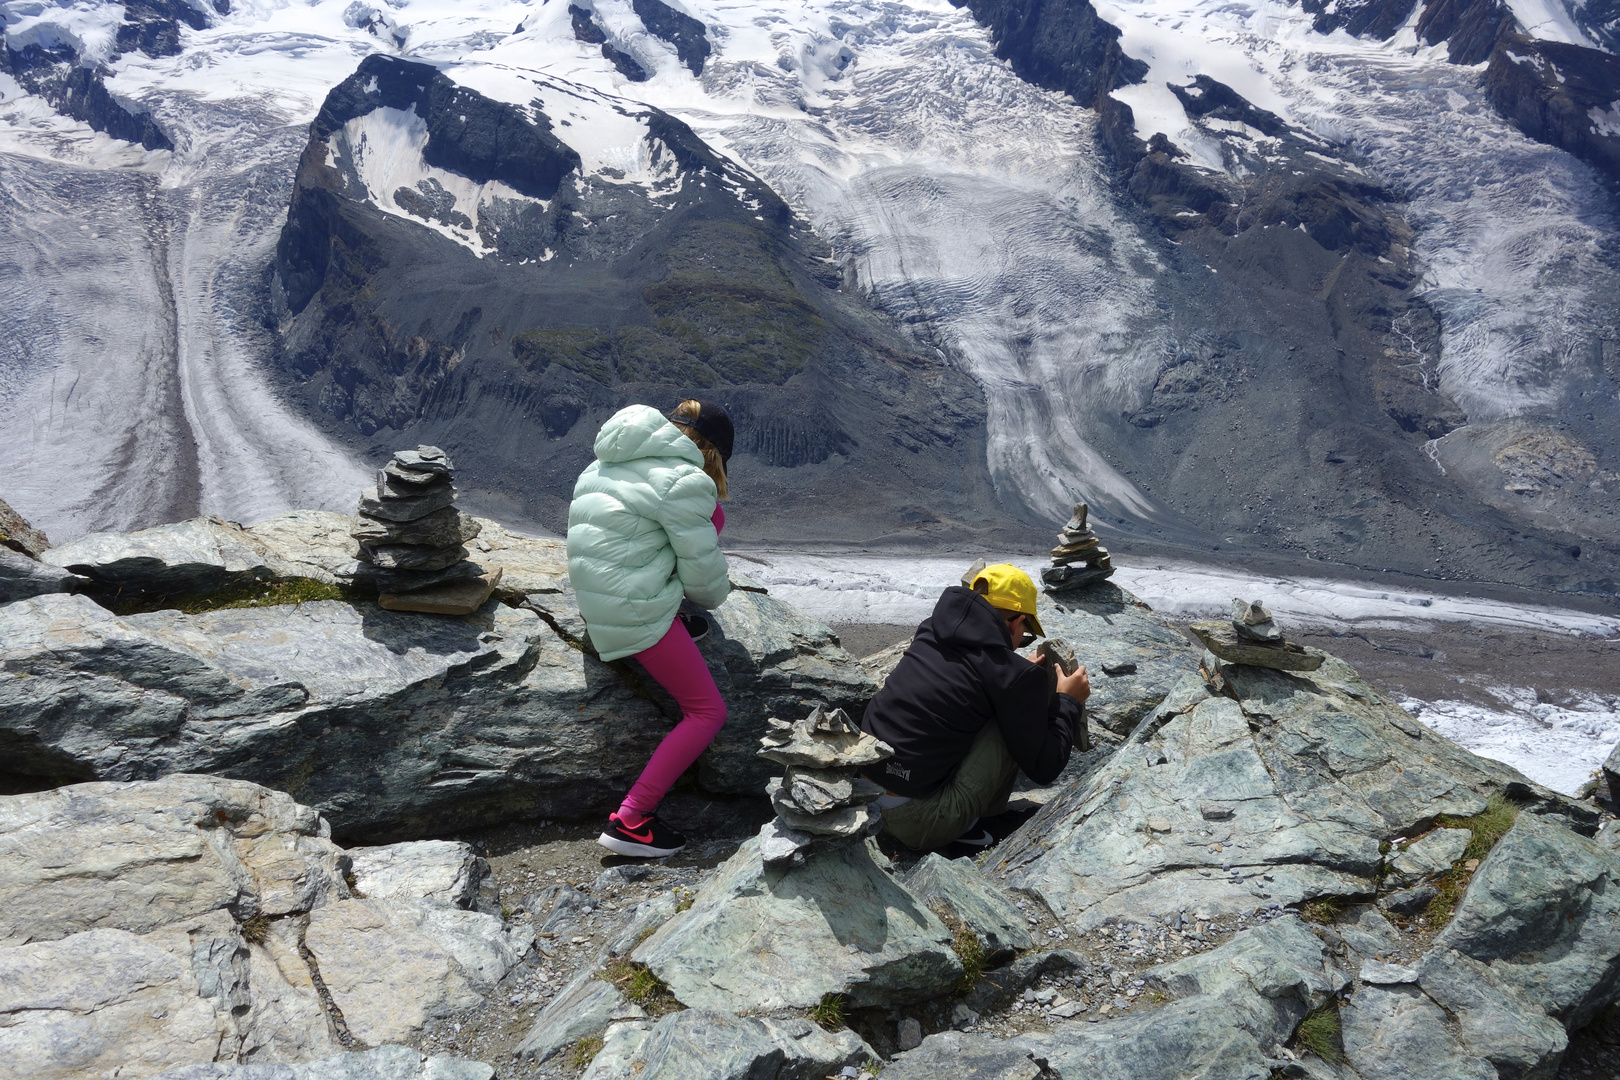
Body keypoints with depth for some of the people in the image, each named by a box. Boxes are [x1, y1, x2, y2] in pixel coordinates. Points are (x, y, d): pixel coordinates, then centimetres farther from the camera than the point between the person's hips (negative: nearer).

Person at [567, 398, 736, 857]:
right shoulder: (685, 480, -16)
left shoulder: (609, 462, 12)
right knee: (707, 712, -1)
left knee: (712, 515, 21)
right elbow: (703, 570, -12)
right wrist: (716, 594, 11)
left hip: (592, 591, 9)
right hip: (634, 612, -9)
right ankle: (628, 823, -5)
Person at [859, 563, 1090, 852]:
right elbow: (1043, 769, -2)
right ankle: (967, 822, 9)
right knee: (1016, 723, -2)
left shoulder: (929, 632, 6)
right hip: (915, 823, -7)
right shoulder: (1018, 677, -12)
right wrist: (1068, 701, 12)